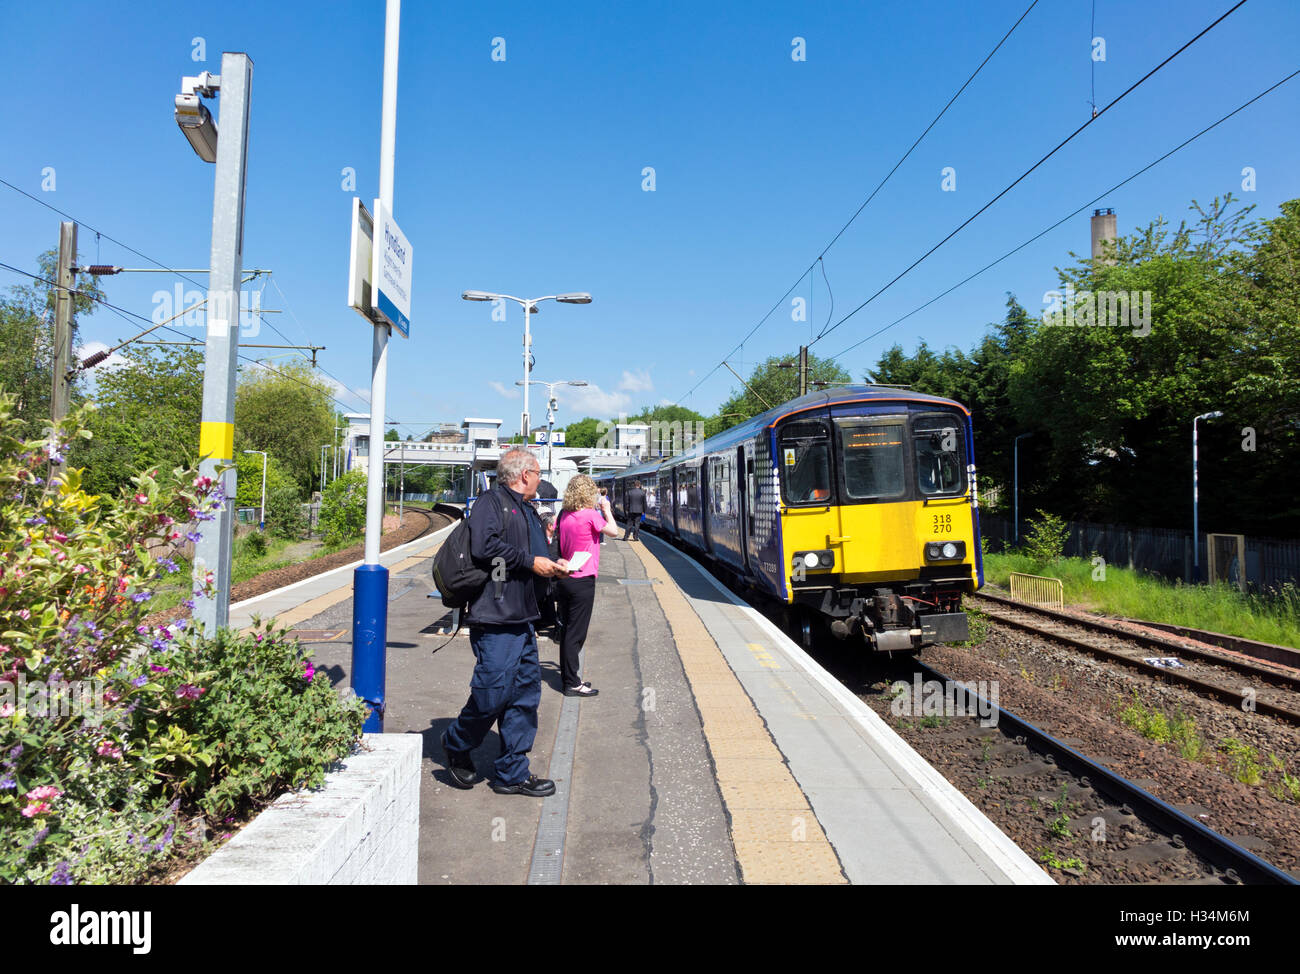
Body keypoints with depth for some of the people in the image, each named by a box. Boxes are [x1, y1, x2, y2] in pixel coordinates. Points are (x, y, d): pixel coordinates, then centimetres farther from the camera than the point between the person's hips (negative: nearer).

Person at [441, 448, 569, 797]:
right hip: (494, 616, -10)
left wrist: (551, 567, 8)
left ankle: (512, 773, 18)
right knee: (493, 692, -6)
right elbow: (484, 547, -21)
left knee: (526, 691, 9)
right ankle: (457, 745, 22)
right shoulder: (491, 502, -7)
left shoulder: (527, 510, 23)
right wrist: (531, 562, -16)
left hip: (522, 618, 10)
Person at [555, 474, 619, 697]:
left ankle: (567, 677, 24)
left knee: (567, 630, 15)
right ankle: (572, 684, 4)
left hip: (564, 577, 7)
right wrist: (606, 509, 7)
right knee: (576, 633, -2)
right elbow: (613, 531, -6)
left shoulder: (564, 515, 6)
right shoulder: (590, 515, -13)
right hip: (582, 580, -7)